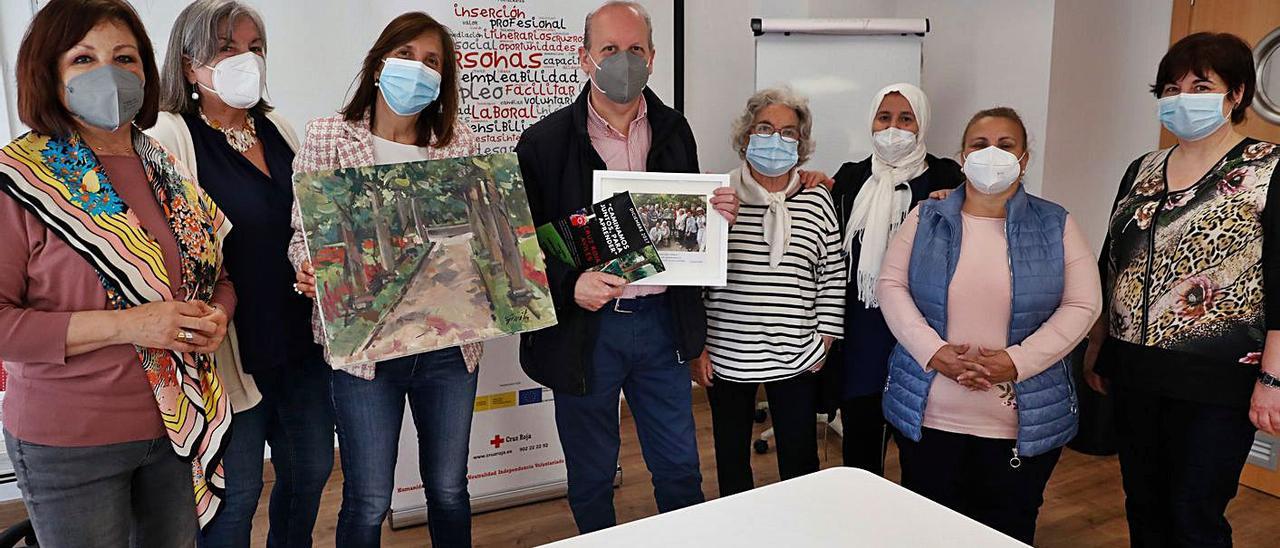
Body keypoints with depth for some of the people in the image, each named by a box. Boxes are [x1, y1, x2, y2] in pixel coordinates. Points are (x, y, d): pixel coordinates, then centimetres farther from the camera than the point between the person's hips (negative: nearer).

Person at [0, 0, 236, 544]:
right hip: (69, 446, -5)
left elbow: (217, 271, 14)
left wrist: (217, 315, -7)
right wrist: (125, 324, -24)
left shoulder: (170, 169, 5)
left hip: (179, 425, 5)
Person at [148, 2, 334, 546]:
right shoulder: (168, 137, -9)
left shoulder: (279, 131, 10)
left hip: (301, 341, 6)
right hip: (233, 349, -6)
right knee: (237, 492, 6)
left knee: (311, 470, 17)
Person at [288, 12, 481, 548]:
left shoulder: (459, 142, 5)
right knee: (368, 503, 6)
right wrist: (307, 272, -22)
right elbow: (302, 231, -2)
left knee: (449, 490, 16)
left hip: (450, 343, 3)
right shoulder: (327, 137, -1)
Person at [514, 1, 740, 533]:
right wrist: (569, 285, -24)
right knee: (591, 478, 14)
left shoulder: (673, 130, 6)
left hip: (662, 322, 3)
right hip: (584, 328, -3)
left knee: (680, 469, 15)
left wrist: (719, 213, -6)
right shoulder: (545, 141, -7)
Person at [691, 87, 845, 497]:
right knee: (731, 460, 16)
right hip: (726, 356, 0)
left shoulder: (817, 200, 0)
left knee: (800, 461, 11)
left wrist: (824, 341, 3)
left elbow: (832, 276, 6)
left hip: (797, 357, 1)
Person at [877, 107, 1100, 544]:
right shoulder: (926, 218, 4)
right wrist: (932, 351, -15)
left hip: (1024, 423, 0)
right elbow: (890, 286, -1)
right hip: (928, 416, 1)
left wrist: (1017, 360, -15)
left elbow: (1082, 304, -3)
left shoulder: (1055, 225, 2)